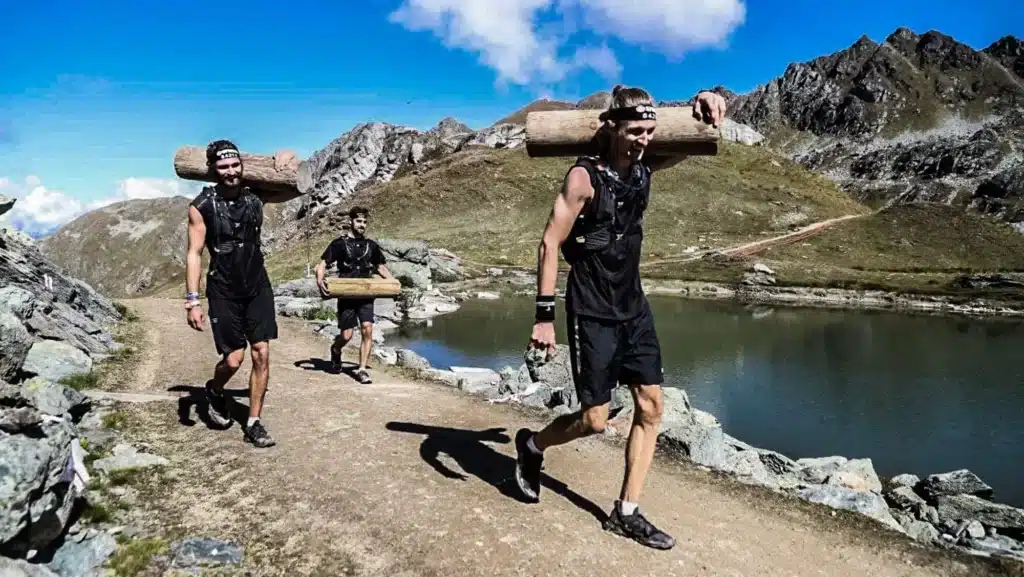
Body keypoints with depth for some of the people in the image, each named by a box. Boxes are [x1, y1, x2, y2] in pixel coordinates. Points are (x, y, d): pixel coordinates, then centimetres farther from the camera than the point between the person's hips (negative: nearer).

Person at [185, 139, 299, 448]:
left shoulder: (255, 195, -3)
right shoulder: (202, 206, -11)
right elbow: (194, 253, -10)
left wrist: (284, 160, -10)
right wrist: (192, 300, -15)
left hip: (257, 287, 3)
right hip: (224, 292, -3)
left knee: (262, 354, -1)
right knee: (233, 359, -2)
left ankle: (254, 424, 11)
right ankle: (215, 391, 34)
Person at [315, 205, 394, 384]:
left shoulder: (371, 245, 10)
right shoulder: (340, 243, -1)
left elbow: (381, 267, 22)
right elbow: (322, 264, -2)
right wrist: (320, 280, -22)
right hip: (346, 295, -2)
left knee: (367, 329, -13)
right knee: (346, 335, -2)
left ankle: (362, 369, -4)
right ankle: (335, 350, 34)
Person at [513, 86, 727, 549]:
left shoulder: (643, 167, 3)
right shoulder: (584, 177, -16)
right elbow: (550, 244, -17)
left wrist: (705, 106, -9)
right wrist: (544, 315, -22)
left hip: (633, 307, 7)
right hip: (593, 313, -7)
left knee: (651, 408, 5)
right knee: (595, 420, -2)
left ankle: (625, 513, 17)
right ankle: (532, 445, 29)